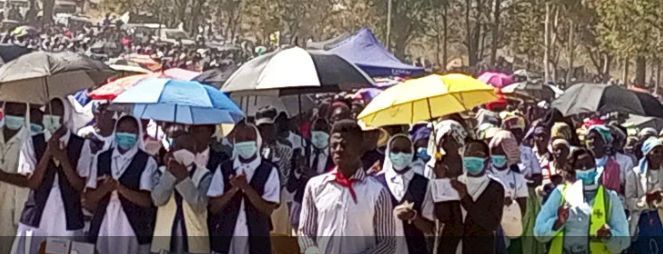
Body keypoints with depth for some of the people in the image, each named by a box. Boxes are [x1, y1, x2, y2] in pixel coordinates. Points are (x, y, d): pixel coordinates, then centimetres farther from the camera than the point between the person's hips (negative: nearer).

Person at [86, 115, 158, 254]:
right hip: (103, 229, 3)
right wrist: (105, 188, -13)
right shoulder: (101, 159, 11)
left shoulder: (147, 162, -1)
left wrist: (118, 187, -20)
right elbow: (89, 197, 8)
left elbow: (146, 200, -9)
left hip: (132, 230, -3)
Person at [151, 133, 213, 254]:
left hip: (194, 242, -1)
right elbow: (157, 199, -12)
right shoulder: (163, 172, 6)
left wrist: (184, 178, -23)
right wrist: (170, 173, -21)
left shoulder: (204, 175, 0)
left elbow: (199, 205, -15)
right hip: (165, 240, 2)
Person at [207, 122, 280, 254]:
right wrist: (234, 189, -17)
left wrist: (246, 187, -21)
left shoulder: (269, 171, -3)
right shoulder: (223, 170, 4)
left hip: (256, 241, -2)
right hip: (225, 239, 2)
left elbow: (267, 209, -11)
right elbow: (213, 207, -2)